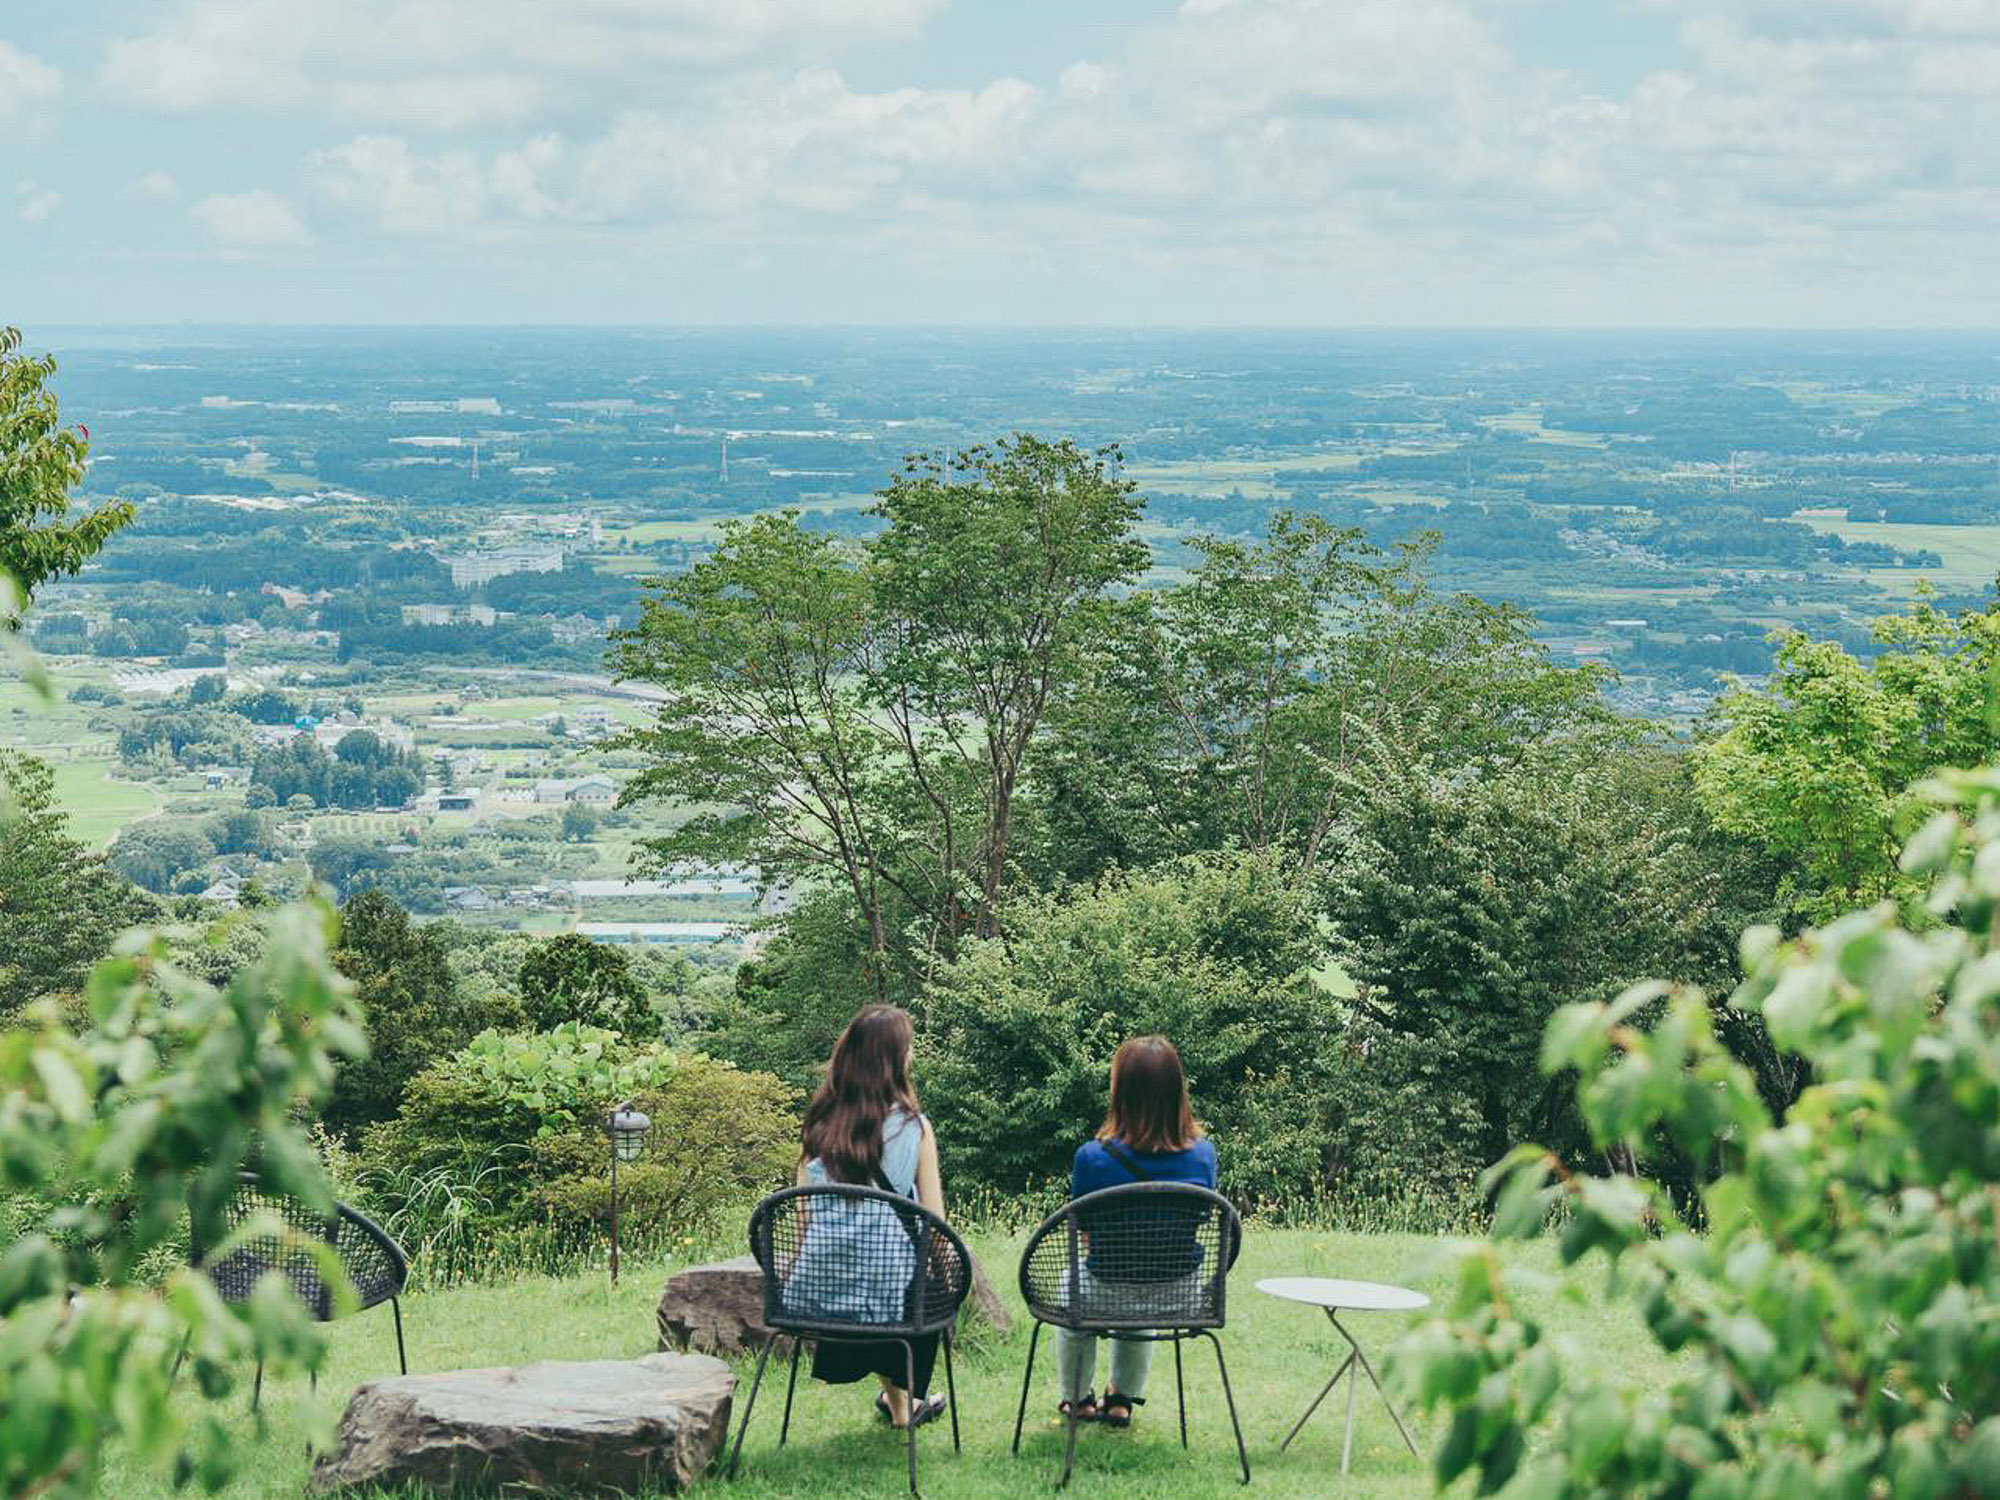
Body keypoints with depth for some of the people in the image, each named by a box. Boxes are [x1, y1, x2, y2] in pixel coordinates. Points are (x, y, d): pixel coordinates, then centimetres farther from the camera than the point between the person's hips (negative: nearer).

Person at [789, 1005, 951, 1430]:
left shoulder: (819, 1124, 1)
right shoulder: (913, 1127, -8)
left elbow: (804, 1212, 5)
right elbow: (934, 1219, -5)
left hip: (817, 1292, 4)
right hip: (890, 1290, -4)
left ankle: (898, 1400, 46)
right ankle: (904, 1397, 40)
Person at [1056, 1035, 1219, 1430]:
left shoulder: (1094, 1158, -21)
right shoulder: (1202, 1153, -11)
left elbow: (1084, 1232, -8)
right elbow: (1200, 1219, 4)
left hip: (1108, 1298, -3)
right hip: (1179, 1299, 3)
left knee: (1069, 1286, 36)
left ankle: (1078, 1400, 52)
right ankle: (1122, 1400, 49)